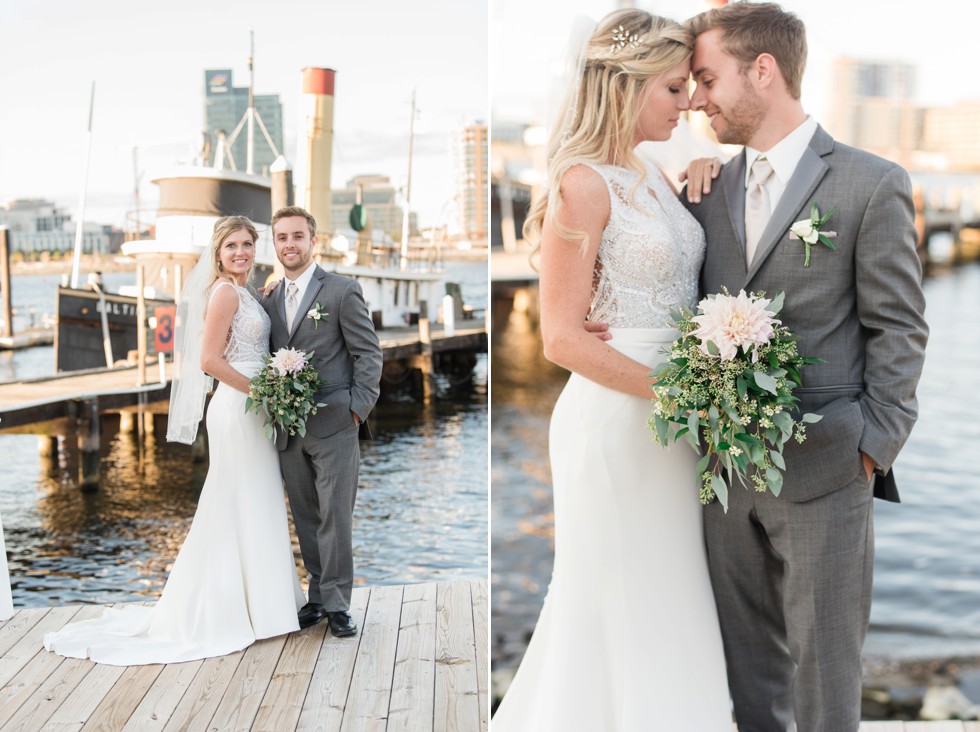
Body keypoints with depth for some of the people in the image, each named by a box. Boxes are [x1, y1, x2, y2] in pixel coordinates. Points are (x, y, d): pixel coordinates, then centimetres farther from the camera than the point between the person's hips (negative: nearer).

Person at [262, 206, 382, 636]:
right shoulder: (269, 301, 15)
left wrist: (358, 408, -11)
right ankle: (318, 597, 22)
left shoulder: (343, 291, -2)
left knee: (335, 519, -2)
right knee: (306, 520, 12)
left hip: (333, 427, -5)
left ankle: (337, 604, 9)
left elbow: (369, 354, -4)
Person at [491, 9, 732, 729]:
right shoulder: (584, 185, -14)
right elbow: (563, 338, -18)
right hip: (616, 418, -8)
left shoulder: (655, 177, 11)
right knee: (619, 603, 6)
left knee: (664, 600, 18)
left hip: (668, 421, 8)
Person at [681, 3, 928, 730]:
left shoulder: (873, 185, -4)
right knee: (745, 664, 16)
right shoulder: (708, 190, 10)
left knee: (823, 666, 8)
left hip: (823, 472, -4)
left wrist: (875, 446, -9)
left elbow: (899, 330, -4)